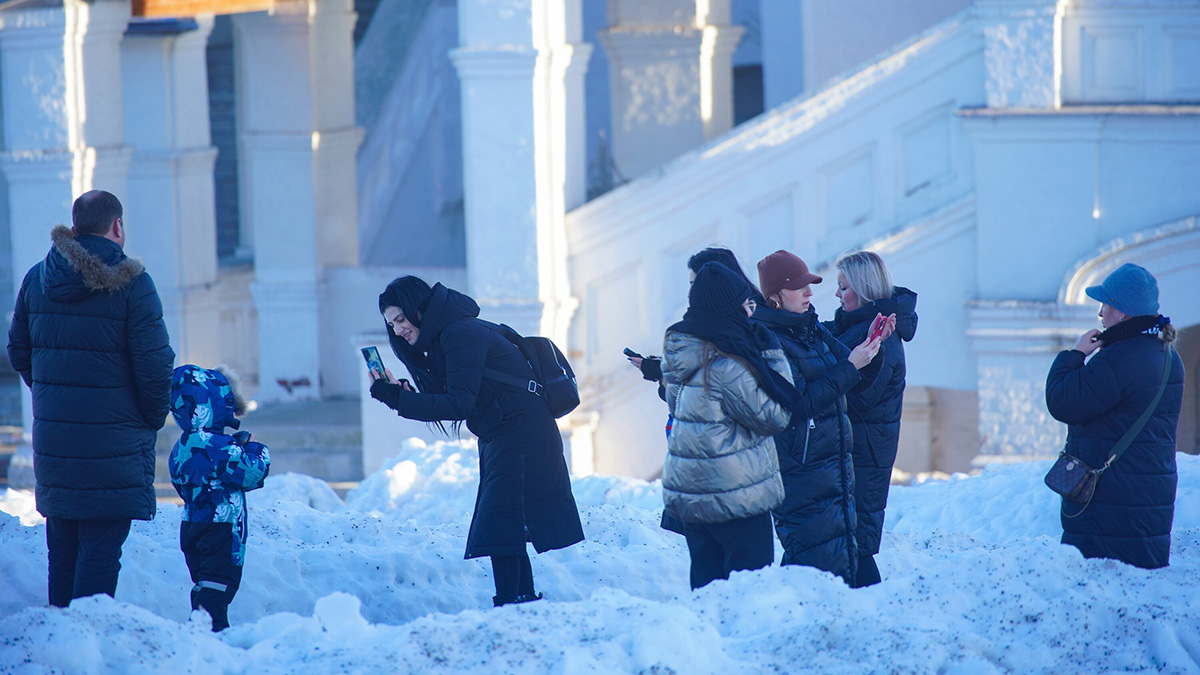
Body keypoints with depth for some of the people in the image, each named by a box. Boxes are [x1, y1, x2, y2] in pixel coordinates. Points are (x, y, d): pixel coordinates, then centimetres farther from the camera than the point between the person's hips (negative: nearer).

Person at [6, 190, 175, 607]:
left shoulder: (37, 279, 5)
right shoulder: (130, 283, -11)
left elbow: (18, 351, 12)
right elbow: (154, 364, -13)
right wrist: (154, 418, 2)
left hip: (52, 441, 6)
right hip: (113, 444, -5)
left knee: (62, 552, 16)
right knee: (100, 551, -4)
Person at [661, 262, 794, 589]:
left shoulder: (678, 351, 3)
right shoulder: (726, 365, -22)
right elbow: (772, 417, -15)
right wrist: (773, 355, -10)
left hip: (685, 494, 8)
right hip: (735, 496, -8)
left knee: (706, 578, 16)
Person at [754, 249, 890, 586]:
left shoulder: (812, 329, 11)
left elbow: (858, 379, 17)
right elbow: (799, 404, -23)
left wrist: (870, 346, -1)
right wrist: (849, 367, -21)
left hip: (836, 465, 9)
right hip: (802, 478, -9)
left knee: (843, 558, 11)